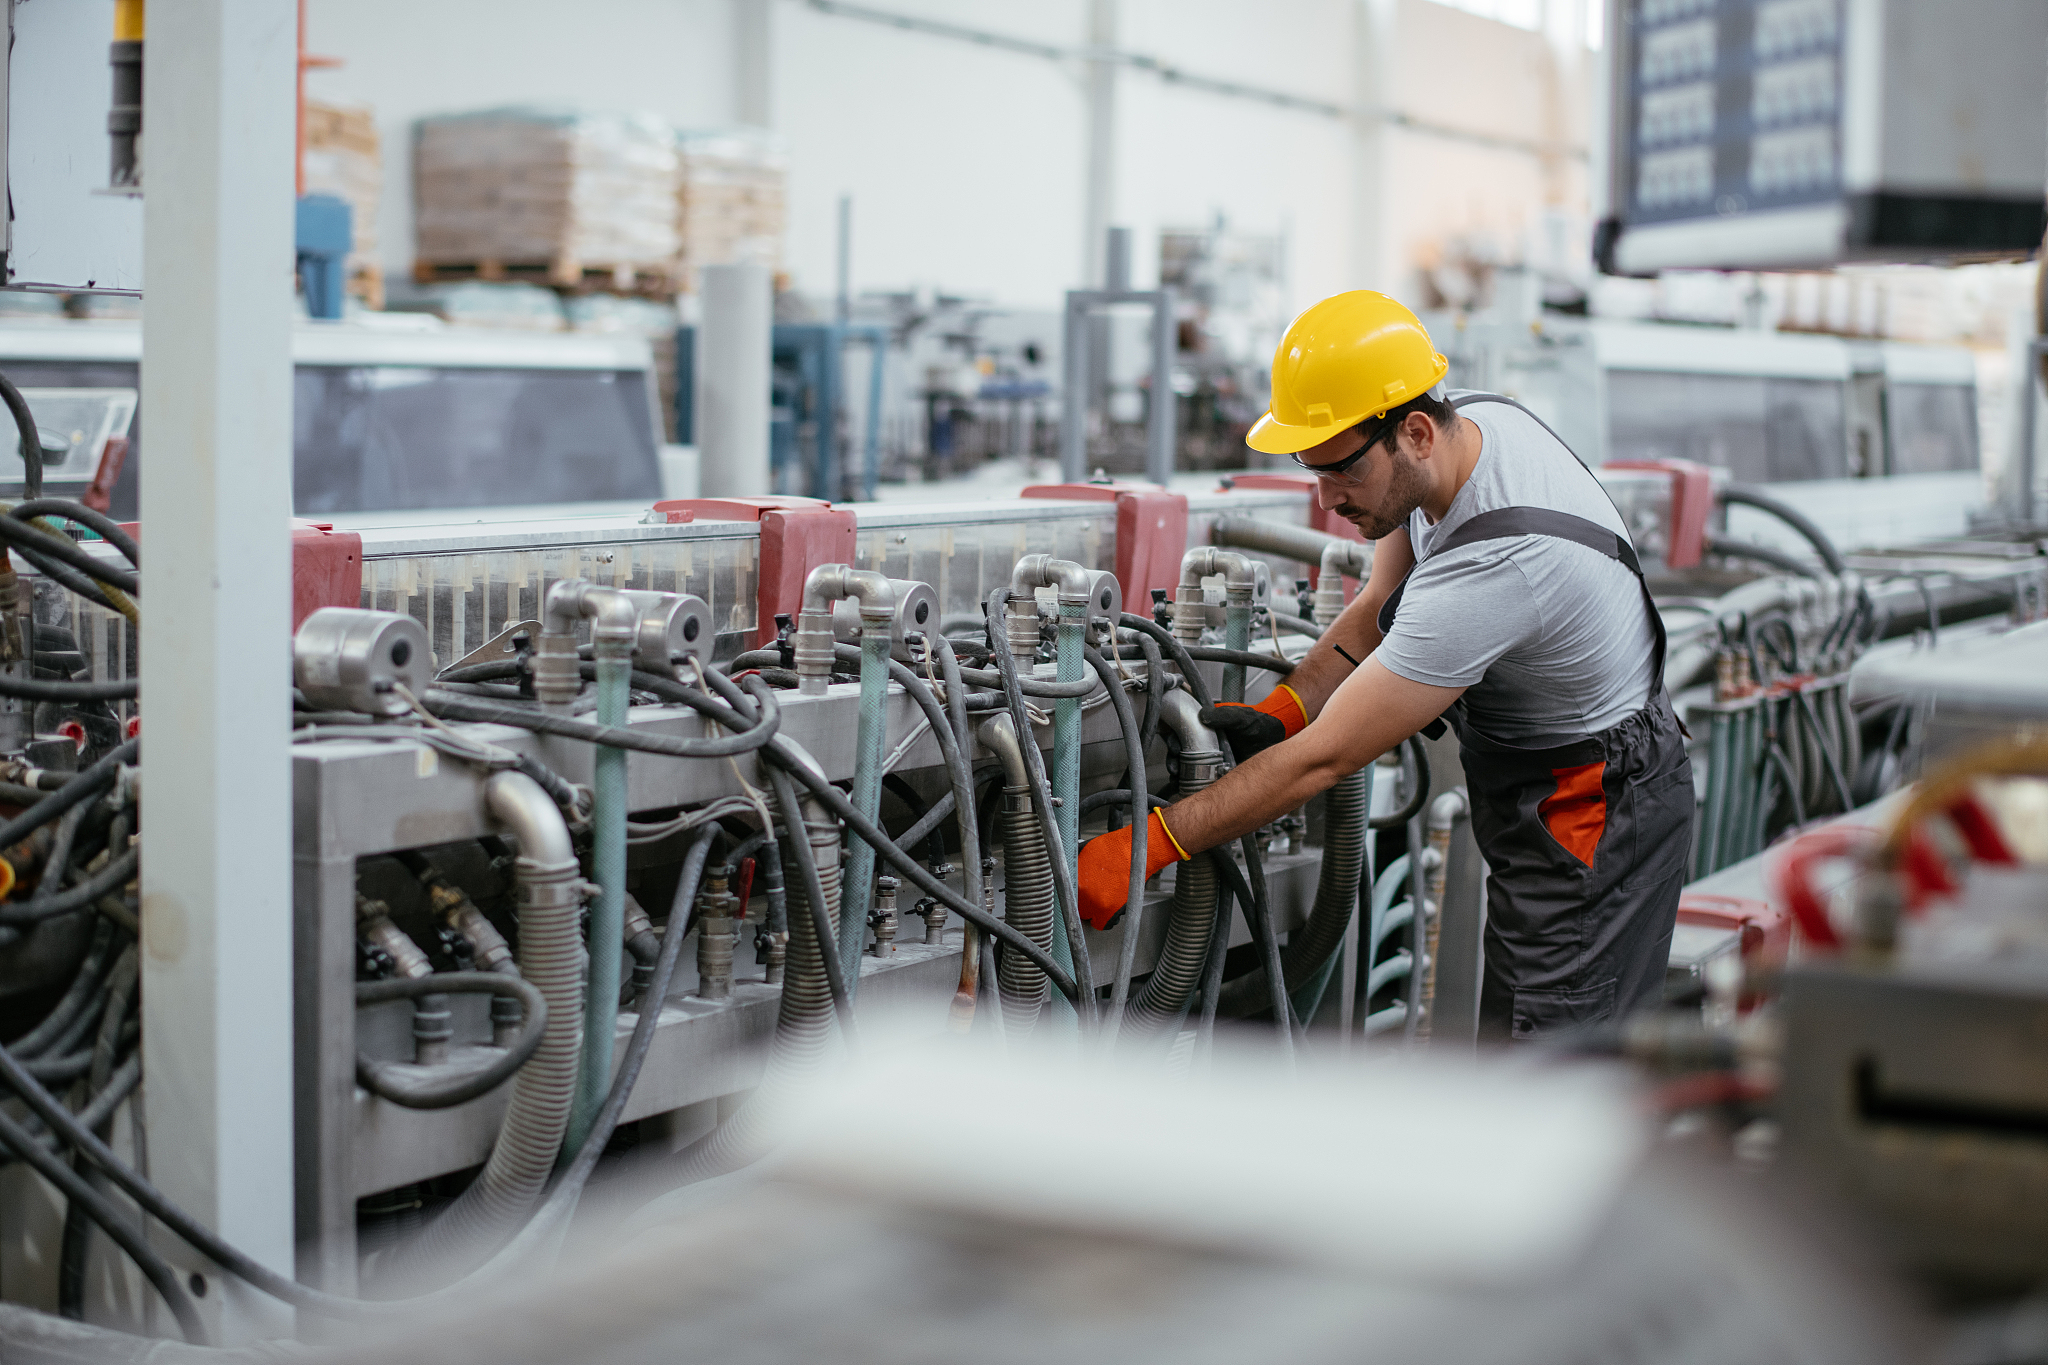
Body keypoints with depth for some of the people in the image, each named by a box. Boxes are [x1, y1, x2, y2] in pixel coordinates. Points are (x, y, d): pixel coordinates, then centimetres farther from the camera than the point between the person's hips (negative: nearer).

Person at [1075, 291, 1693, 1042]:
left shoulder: (1492, 568, -35)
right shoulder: (1474, 418, -7)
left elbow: (1324, 757, -30)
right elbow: (1378, 613, 5)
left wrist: (1145, 848, -26)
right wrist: (1273, 714, -11)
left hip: (1593, 818, -10)